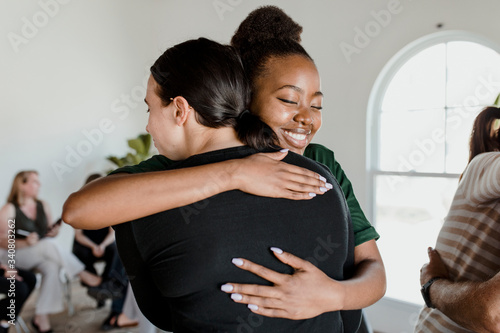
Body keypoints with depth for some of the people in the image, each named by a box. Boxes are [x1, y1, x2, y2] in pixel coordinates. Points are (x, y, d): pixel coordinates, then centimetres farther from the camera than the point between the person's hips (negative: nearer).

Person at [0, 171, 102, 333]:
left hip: (42, 255, 5)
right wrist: (25, 242, -26)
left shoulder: (43, 206, 11)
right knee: (49, 245, -34)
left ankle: (41, 317, -28)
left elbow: (50, 231, 18)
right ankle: (84, 275, -27)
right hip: (17, 256, -5)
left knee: (52, 267, -31)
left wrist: (54, 231, -6)